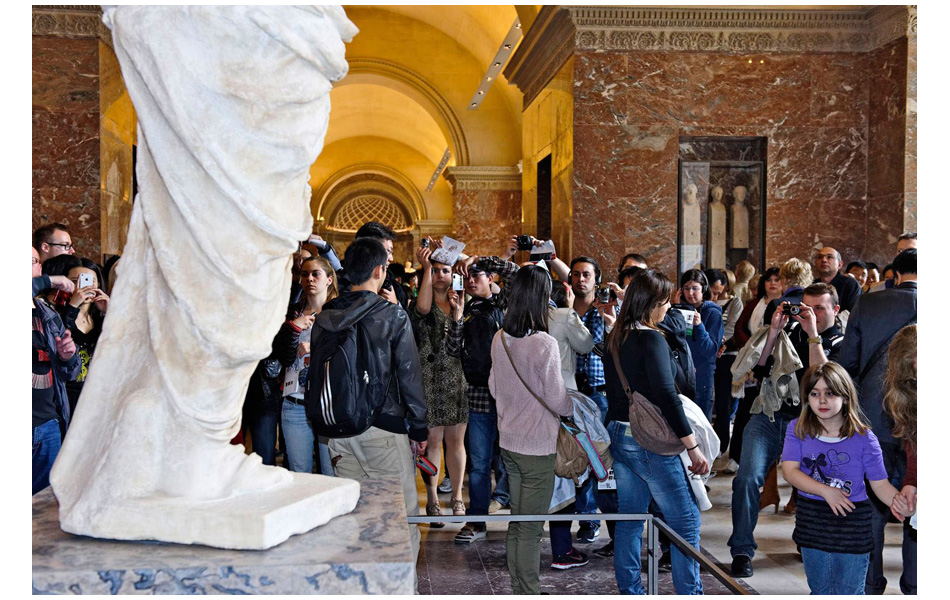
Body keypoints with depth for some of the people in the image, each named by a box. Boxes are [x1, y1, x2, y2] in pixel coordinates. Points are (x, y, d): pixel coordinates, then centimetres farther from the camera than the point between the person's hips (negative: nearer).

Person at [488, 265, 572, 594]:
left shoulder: (500, 339, -1)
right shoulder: (544, 344, -21)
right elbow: (557, 400, -13)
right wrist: (578, 407, 6)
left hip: (508, 441, 6)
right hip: (537, 445, -6)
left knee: (516, 520, 17)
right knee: (531, 527, 4)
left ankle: (517, 586, 28)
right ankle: (529, 592, 15)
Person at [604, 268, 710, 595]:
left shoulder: (616, 339, 9)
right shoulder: (651, 339, -15)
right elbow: (666, 395, -20)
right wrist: (693, 446, -17)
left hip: (619, 436, 9)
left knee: (629, 520, 14)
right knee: (686, 520, 3)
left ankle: (629, 591, 21)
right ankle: (690, 592, 8)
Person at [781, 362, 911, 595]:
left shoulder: (863, 438, -10)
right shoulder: (797, 429, -5)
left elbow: (880, 483, -10)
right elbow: (789, 470, -12)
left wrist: (900, 502, -31)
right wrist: (826, 491, -23)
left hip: (852, 525, -2)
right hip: (812, 521, 2)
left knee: (849, 592, 9)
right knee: (819, 590, 19)